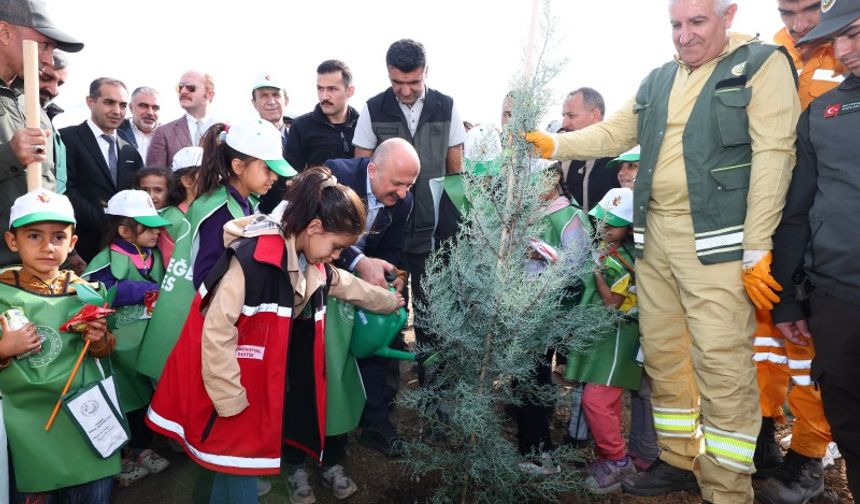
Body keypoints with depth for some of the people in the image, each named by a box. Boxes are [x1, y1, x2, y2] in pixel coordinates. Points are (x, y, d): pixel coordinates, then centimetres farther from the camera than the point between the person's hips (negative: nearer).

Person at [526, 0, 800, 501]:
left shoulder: (763, 64, -2)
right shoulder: (659, 80, 16)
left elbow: (773, 156, -10)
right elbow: (613, 133, 16)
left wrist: (757, 249, -15)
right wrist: (555, 145, -1)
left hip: (716, 240, -6)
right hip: (654, 236, 6)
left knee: (722, 366, -6)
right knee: (662, 355, 12)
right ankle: (679, 461, 28)